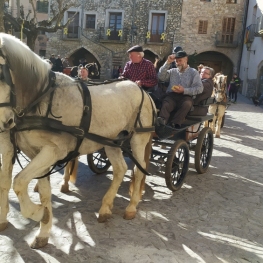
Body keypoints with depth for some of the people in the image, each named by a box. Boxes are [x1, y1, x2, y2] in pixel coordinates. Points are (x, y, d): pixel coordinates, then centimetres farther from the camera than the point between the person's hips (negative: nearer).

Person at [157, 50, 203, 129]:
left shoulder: (193, 72, 15)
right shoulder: (172, 71, 26)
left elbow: (199, 88, 2)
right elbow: (161, 77, 9)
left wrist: (184, 90, -11)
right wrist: (167, 63, 4)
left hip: (185, 96, -2)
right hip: (171, 95, 2)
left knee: (187, 104, -38)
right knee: (165, 105, -33)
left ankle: (173, 124, -49)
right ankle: (161, 123, -58)